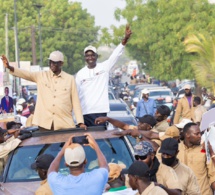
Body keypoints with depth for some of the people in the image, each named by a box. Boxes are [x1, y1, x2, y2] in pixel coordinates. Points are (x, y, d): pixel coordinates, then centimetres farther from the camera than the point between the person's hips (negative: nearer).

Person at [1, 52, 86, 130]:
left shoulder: (70, 79, 5)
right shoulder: (41, 76, 7)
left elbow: (75, 102, 5)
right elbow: (26, 74, -7)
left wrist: (80, 122, -2)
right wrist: (9, 67, -25)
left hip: (65, 124, -1)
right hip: (45, 123, 1)